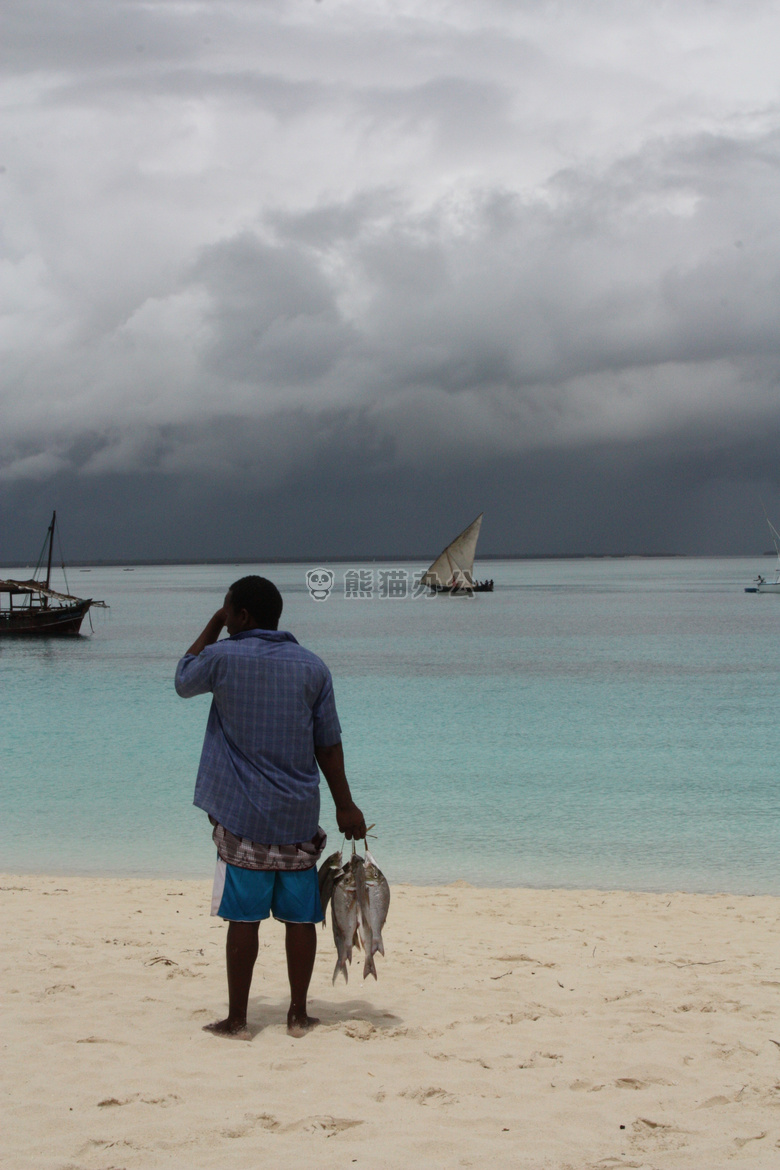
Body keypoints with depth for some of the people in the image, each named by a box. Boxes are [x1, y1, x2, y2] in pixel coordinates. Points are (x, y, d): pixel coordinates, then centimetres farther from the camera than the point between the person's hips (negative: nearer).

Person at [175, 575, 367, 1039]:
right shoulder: (313, 667, 4)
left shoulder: (225, 657, -6)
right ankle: (298, 1015, 14)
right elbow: (329, 744, 5)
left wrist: (213, 625, 18)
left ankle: (237, 1019, 6)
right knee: (300, 917, 8)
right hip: (299, 814, 3)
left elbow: (183, 681, 16)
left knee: (243, 917, 1)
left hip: (242, 814, -3)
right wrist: (345, 805, 10)